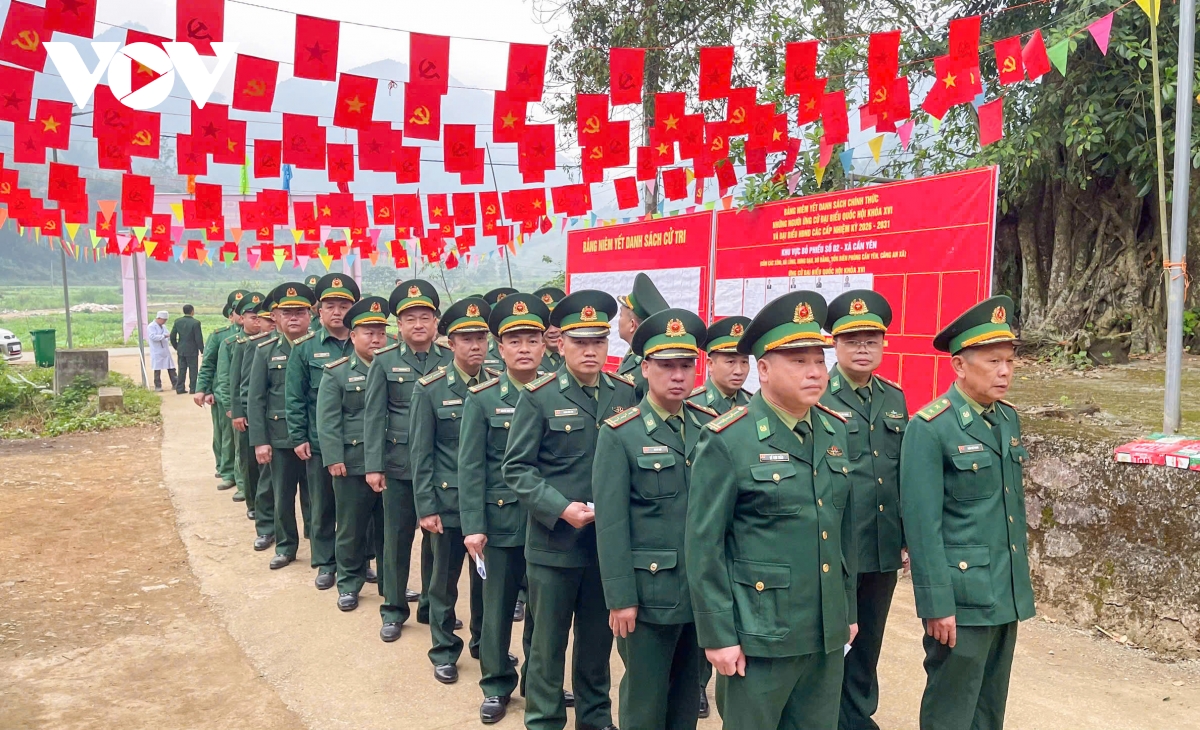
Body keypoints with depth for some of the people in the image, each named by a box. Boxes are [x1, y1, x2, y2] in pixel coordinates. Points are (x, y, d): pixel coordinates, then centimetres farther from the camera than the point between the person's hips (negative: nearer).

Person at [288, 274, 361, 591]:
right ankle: (325, 563, 25)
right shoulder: (305, 348, -1)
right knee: (323, 506, 11)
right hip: (319, 442, 0)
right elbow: (294, 398, -1)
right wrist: (298, 438, -4)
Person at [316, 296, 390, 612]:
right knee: (352, 527, 7)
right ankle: (349, 584, 22)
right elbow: (328, 420, -6)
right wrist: (334, 459, -13)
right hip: (353, 464, -2)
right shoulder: (336, 372, 0)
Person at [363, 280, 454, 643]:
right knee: (396, 537, 8)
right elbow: (375, 416, -1)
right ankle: (394, 609, 23)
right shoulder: (384, 361, 0)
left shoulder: (450, 360, 1)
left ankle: (432, 604, 27)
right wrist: (373, 465, -6)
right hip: (398, 465, -1)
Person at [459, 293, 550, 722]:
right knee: (497, 608, 11)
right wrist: (472, 526, -11)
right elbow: (470, 468, -6)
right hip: (499, 522, -1)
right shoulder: (481, 399, -3)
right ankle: (497, 684, 30)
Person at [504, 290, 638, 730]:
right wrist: (561, 509, -19)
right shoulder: (538, 397, -7)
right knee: (549, 640, 10)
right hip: (554, 543, -3)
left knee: (599, 636, 18)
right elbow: (516, 469, -9)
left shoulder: (628, 394, 2)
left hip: (609, 542, 3)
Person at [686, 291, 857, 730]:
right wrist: (718, 635, -12)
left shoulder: (837, 432, 5)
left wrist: (848, 609, 15)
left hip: (827, 631, 6)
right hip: (759, 633, -5)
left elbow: (845, 528, 12)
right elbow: (704, 546, -13)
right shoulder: (727, 440, -14)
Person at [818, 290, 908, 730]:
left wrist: (908, 537, 12)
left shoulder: (895, 399, 8)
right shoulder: (815, 398, -10)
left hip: (884, 548, 5)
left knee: (868, 644, 18)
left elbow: (903, 474, 13)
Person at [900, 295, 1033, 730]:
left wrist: (1020, 580, 16)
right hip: (962, 597, -7)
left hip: (1008, 594, 7)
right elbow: (922, 524, -17)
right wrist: (937, 604, -17)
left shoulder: (1008, 418, 8)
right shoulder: (929, 428, -15)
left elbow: (1015, 503, 15)